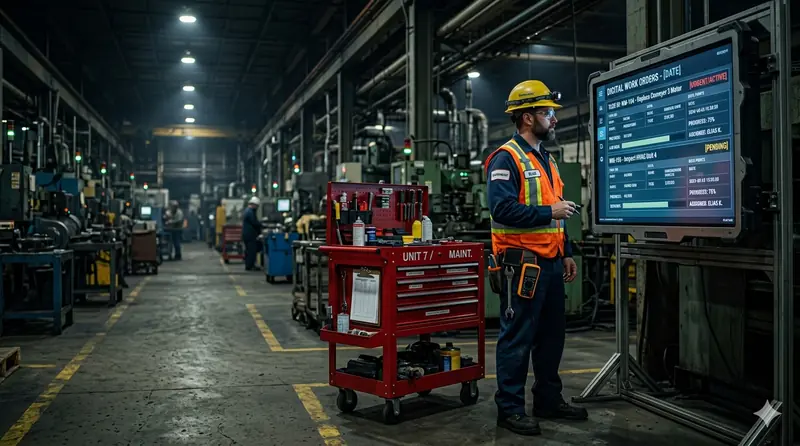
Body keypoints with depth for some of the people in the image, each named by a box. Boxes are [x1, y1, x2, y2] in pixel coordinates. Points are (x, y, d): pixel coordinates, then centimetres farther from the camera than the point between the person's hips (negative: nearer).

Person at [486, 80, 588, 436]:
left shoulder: (546, 159, 18)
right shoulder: (506, 159, -11)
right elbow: (503, 209, -23)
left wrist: (567, 252, 18)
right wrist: (550, 212, -19)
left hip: (550, 262, 9)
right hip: (522, 262, -9)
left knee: (552, 334, 15)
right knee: (518, 337, -2)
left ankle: (549, 400, 29)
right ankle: (510, 408, 9)